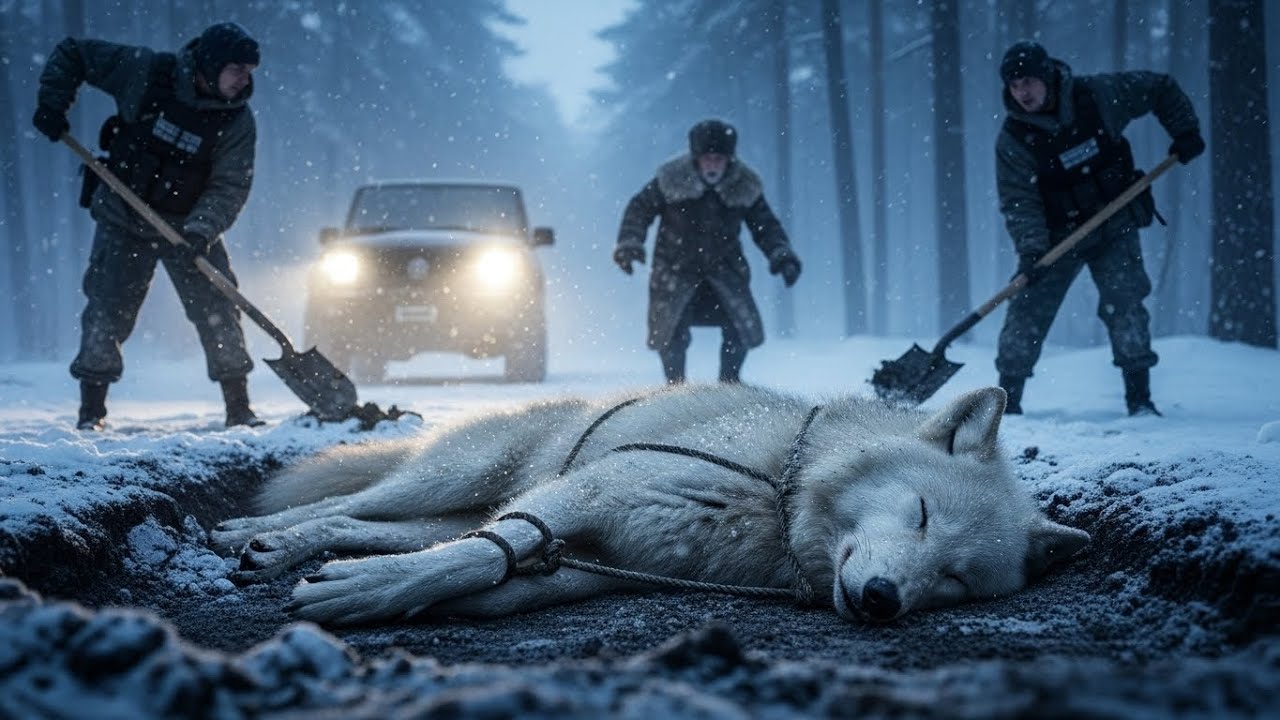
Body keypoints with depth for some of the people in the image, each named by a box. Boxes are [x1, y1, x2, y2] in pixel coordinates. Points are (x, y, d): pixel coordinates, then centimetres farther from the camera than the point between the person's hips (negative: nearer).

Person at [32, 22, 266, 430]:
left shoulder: (237, 121, -12)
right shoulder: (145, 71, -15)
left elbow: (230, 186, -17)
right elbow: (72, 54, -5)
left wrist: (201, 230, -32)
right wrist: (52, 104, -16)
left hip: (189, 225, 1)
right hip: (123, 219, -1)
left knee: (218, 311, -4)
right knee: (107, 308, -4)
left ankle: (239, 408, 6)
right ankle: (91, 410, 7)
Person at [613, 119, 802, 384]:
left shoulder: (744, 184, -8)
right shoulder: (672, 178, -14)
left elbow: (765, 225, 0)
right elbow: (640, 208, -5)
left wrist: (782, 255, -15)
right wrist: (629, 243, -19)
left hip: (724, 266, 2)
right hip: (676, 266, -2)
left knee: (743, 328, -7)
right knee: (671, 334, -8)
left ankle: (729, 381, 19)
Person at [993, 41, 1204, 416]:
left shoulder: (1099, 94, -11)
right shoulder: (1012, 140, -13)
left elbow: (1161, 89, 3)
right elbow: (1018, 202, -16)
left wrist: (1185, 130, -5)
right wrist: (1030, 250, -29)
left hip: (1115, 228, 0)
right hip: (1056, 236, 0)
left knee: (1124, 302, -14)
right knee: (1027, 310, -5)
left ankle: (1139, 397, -6)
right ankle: (1007, 397, 8)